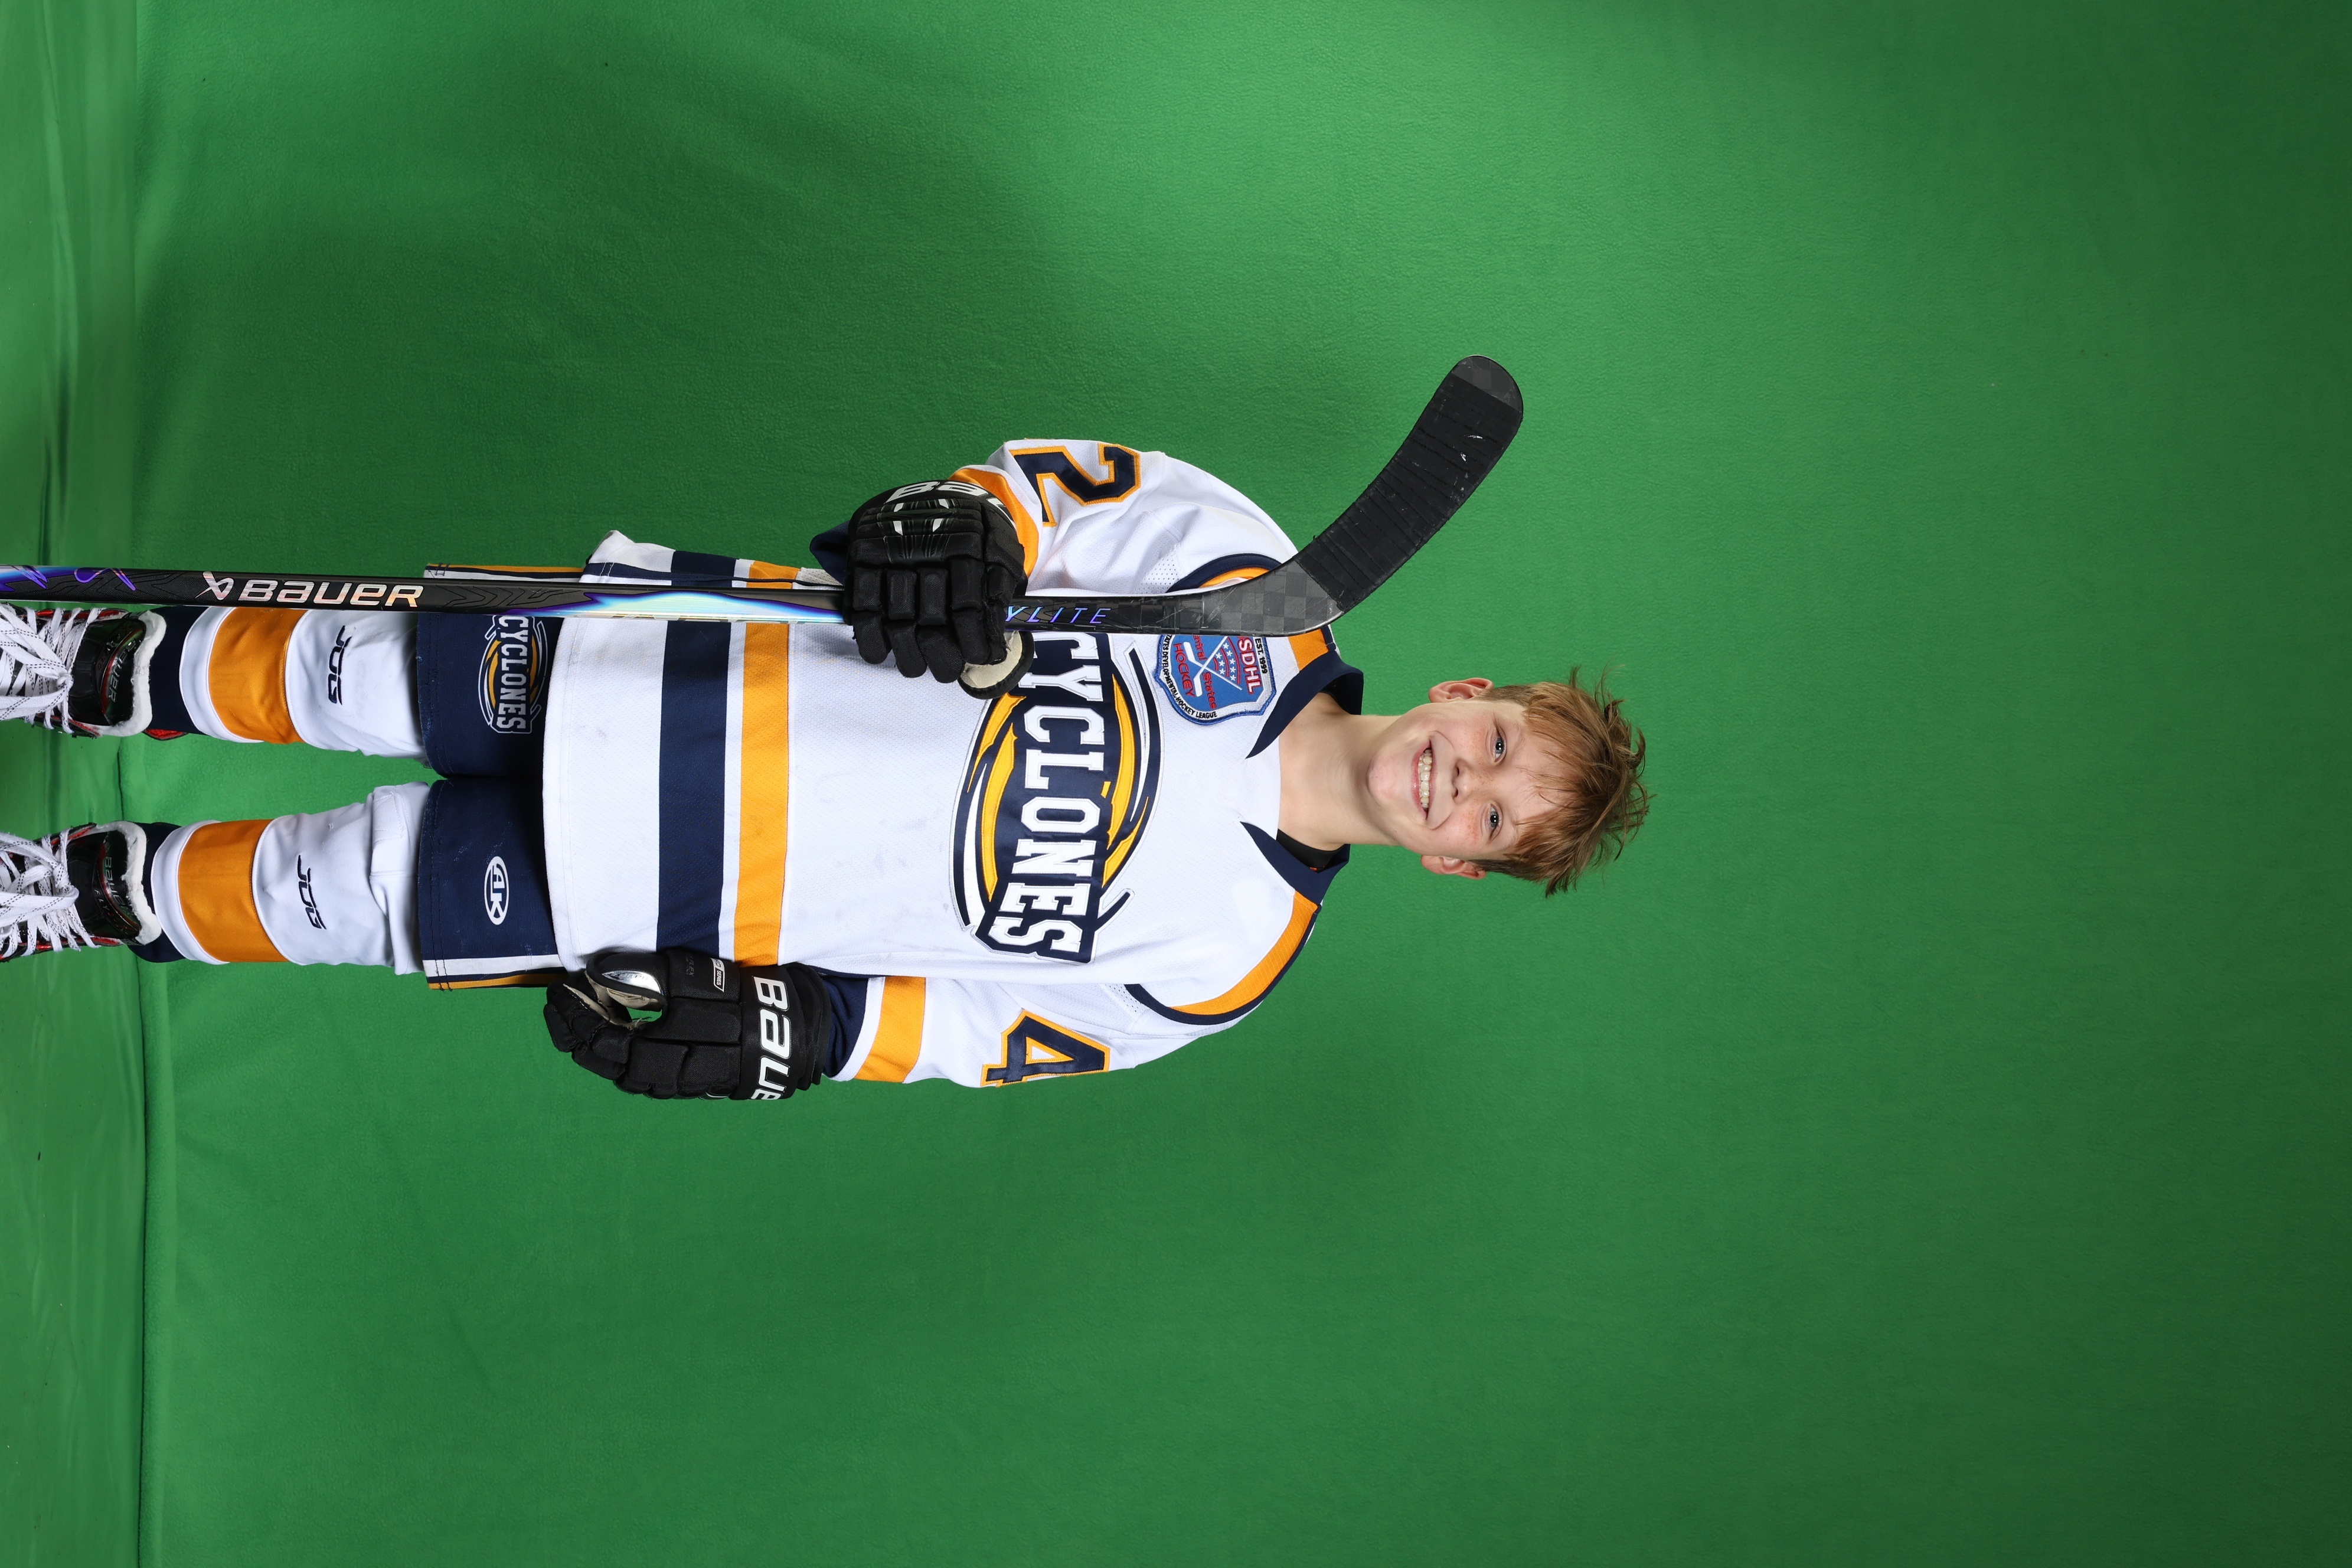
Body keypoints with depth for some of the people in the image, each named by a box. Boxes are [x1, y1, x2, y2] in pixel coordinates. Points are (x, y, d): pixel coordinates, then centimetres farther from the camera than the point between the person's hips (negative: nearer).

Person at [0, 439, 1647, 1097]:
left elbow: (1009, 1014, -3)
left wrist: (790, 1040, -13)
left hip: (687, 894, -1)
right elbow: (1051, 481, -4)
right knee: (334, 676, 4)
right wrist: (967, 525, -26)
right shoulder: (1248, 573, -10)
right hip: (694, 667, 2)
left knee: (339, 893, -2)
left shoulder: (1225, 943, -10)